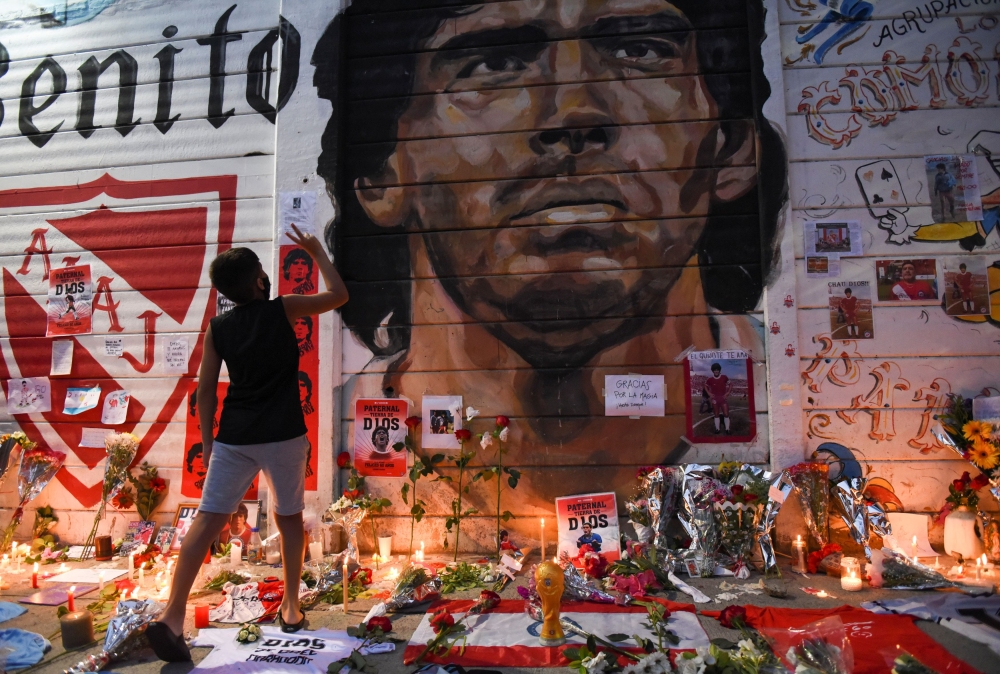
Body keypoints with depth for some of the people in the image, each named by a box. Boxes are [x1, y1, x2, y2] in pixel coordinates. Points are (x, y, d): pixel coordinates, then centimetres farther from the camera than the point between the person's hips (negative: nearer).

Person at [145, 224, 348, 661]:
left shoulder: (218, 328, 5)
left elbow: (205, 389, 6)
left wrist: (207, 439, 15)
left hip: (233, 438, 2)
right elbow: (338, 295, 8)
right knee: (289, 517, 15)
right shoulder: (283, 310, -3)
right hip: (283, 436, -2)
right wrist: (316, 251, 18)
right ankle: (290, 607, 23)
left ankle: (172, 616, -1)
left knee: (208, 520, 4)